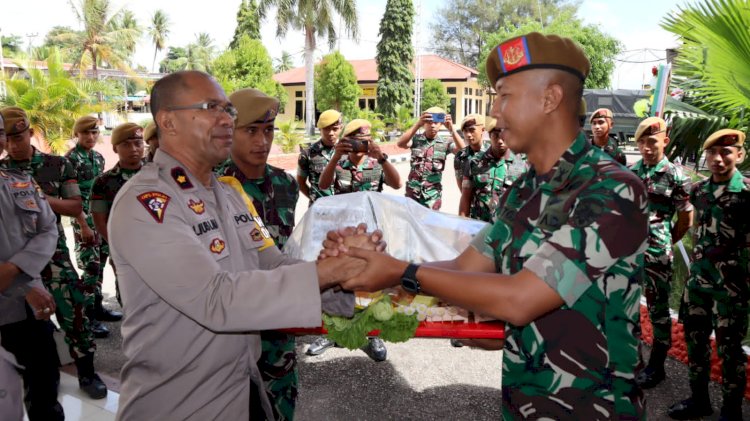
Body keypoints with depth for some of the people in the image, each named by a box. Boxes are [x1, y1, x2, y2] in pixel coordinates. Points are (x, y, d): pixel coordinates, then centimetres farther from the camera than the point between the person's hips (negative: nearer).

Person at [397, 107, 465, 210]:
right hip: (412, 192, 0)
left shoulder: (445, 143, -2)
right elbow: (400, 143, -21)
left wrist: (451, 129, -30)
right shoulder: (416, 139, -2)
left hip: (433, 195, 0)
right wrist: (418, 124, -32)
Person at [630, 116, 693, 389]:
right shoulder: (630, 172, 6)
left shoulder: (675, 176, -7)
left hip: (656, 255, -4)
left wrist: (663, 244, 6)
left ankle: (656, 367, 22)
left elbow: (686, 220, 0)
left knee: (658, 310, 8)